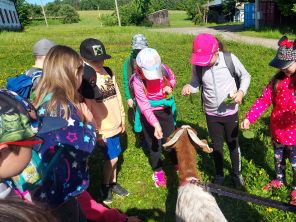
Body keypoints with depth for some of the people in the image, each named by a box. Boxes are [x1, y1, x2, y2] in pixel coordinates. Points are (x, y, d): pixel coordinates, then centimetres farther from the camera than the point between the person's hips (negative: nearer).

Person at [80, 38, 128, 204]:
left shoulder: (108, 72, 2)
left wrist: (122, 119, 13)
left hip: (115, 125, 6)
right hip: (103, 129, -6)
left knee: (113, 156, 18)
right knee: (112, 158, 4)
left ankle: (113, 183, 39)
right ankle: (105, 186, 30)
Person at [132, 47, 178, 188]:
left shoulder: (163, 69, -19)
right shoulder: (138, 81, -27)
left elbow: (172, 78, 5)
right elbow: (144, 106, -28)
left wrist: (169, 86, -18)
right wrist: (156, 124, -37)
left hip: (165, 109, 3)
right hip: (148, 113, -2)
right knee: (154, 143, 10)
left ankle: (177, 163, 40)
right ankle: (158, 170, 32)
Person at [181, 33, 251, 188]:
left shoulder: (230, 59, -18)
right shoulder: (197, 65, -14)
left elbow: (245, 76, -3)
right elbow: (196, 84, -3)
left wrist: (241, 91, -21)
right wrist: (189, 87, -25)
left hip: (230, 112, -1)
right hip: (211, 114, 2)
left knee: (233, 144, 18)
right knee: (216, 145, 18)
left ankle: (237, 174, 43)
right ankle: (219, 175, 42)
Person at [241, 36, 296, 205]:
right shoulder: (278, 79, -4)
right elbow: (264, 100, -6)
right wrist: (249, 118, -16)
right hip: (277, 130, 4)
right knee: (278, 158, 24)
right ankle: (280, 180, 51)